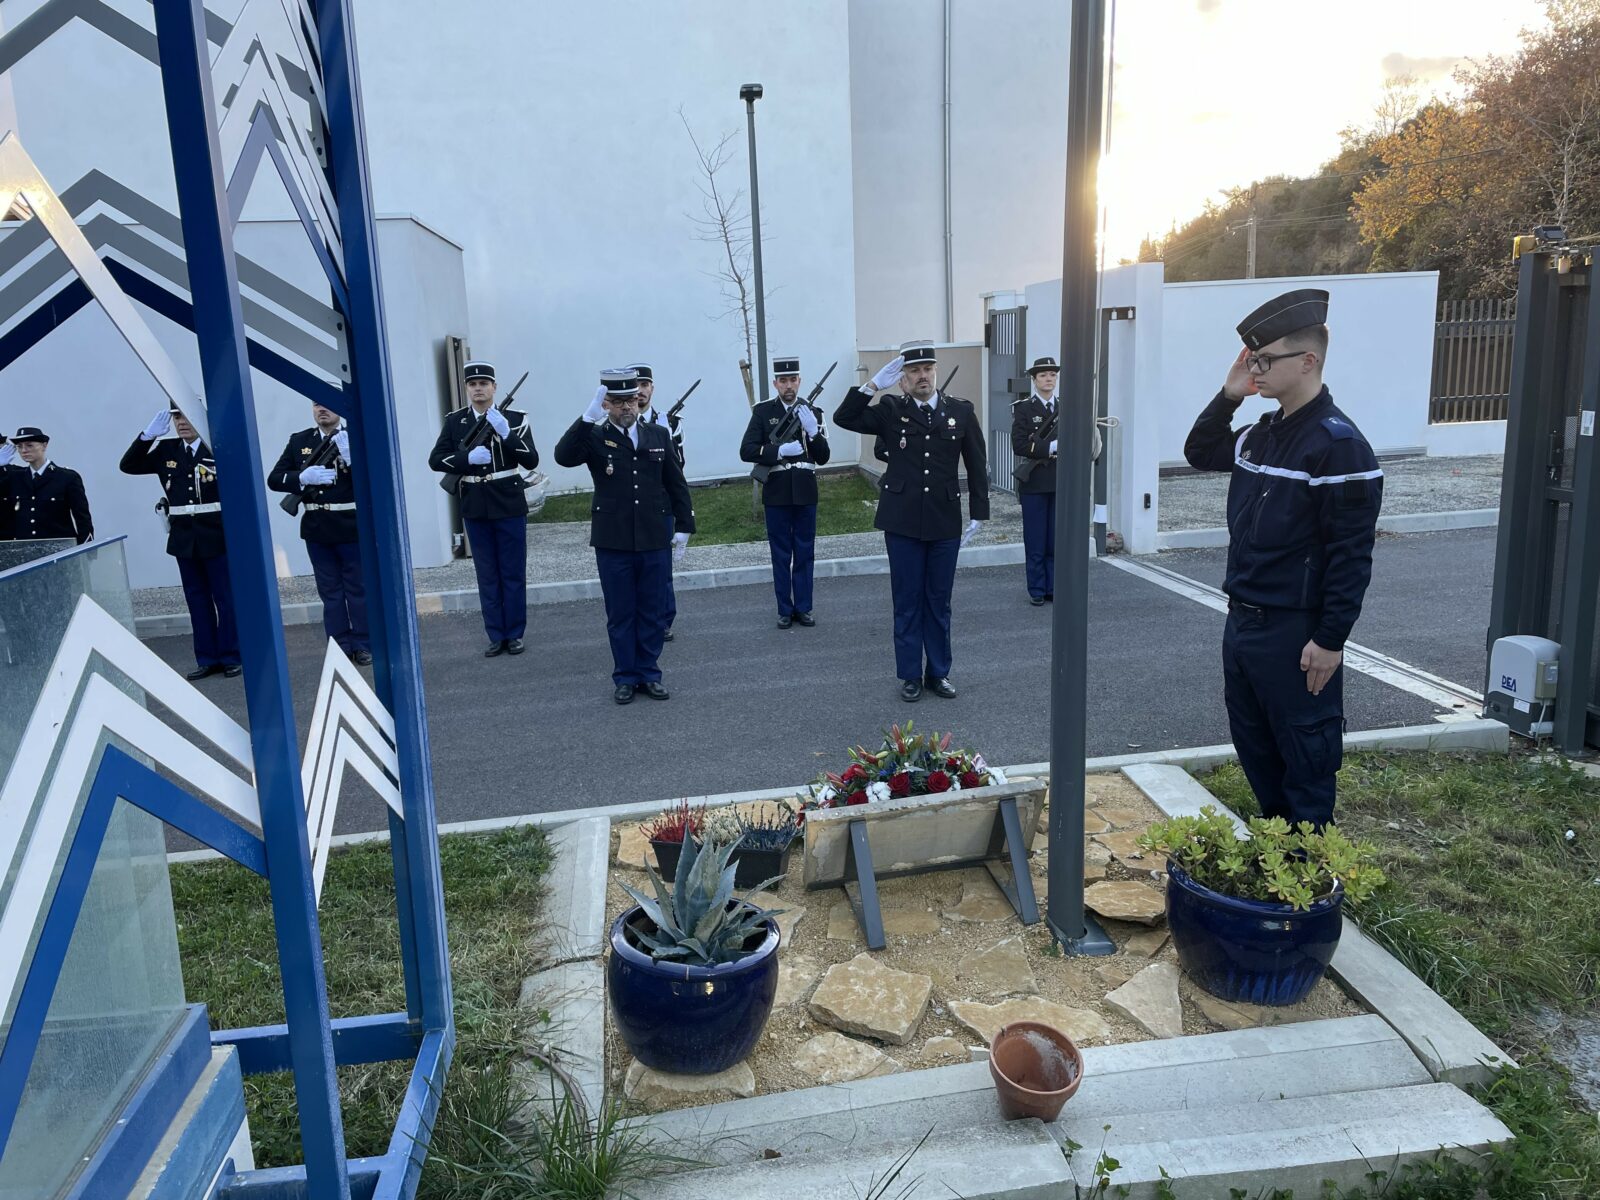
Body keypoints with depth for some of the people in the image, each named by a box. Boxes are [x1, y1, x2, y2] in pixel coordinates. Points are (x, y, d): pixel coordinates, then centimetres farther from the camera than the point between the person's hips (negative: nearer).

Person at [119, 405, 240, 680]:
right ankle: (208, 659, 17)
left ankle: (231, 657, 12)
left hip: (217, 536, -4)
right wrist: (148, 435, -4)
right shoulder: (165, 449, 8)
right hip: (184, 538, 5)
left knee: (226, 597, 2)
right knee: (197, 599, 10)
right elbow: (128, 465, 5)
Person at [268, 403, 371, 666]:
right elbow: (274, 479, 4)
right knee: (330, 592, 8)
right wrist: (304, 477, -13)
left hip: (351, 527, -3)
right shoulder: (299, 442, 7)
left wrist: (350, 457, -25)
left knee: (358, 589, 6)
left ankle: (363, 646, 16)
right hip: (317, 529, 3)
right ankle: (340, 648, 14)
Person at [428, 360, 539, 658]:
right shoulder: (455, 421, 5)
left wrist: (506, 434, -23)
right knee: (487, 576, 7)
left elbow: (531, 461, -10)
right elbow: (436, 460, 1)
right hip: (475, 510, 2)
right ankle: (496, 636, 15)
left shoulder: (514, 418, -2)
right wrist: (468, 458, -15)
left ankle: (514, 634, 15)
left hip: (510, 507, -2)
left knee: (513, 574, 5)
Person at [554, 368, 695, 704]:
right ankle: (625, 677, 19)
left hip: (655, 541, 2)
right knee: (620, 614, 7)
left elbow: (676, 484, 10)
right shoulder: (594, 439, -1)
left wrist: (683, 526, 6)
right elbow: (563, 456, -21)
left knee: (653, 612, 9)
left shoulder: (659, 435, 6)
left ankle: (649, 674, 22)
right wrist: (587, 418, -27)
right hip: (613, 543, -2)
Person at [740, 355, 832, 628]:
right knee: (781, 554, 6)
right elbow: (747, 451, -8)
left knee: (805, 553, 8)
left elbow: (823, 457, 2)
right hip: (776, 494, -1)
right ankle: (785, 610, 14)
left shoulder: (813, 412, 5)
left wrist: (813, 431, -15)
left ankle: (803, 608, 17)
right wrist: (779, 451, -19)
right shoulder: (763, 411, 0)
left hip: (805, 493, 2)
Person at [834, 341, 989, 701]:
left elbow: (976, 466, 5)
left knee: (939, 601, 11)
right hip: (902, 522, -1)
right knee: (907, 601, 7)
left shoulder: (961, 411, 2)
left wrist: (978, 515, 3)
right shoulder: (891, 410, 0)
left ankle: (939, 672, 23)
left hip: (945, 523, 1)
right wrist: (875, 384, -15)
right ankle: (910, 676, 18)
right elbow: (844, 418, -8)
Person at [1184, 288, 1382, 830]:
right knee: (1253, 743, 19)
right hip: (1243, 622, 9)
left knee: (1306, 752, 6)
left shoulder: (1339, 444, -17)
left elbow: (1351, 555, -18)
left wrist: (1331, 641, -19)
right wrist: (1227, 397, 7)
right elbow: (1199, 453, 24)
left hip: (1295, 634, -9)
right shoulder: (1261, 434, 8)